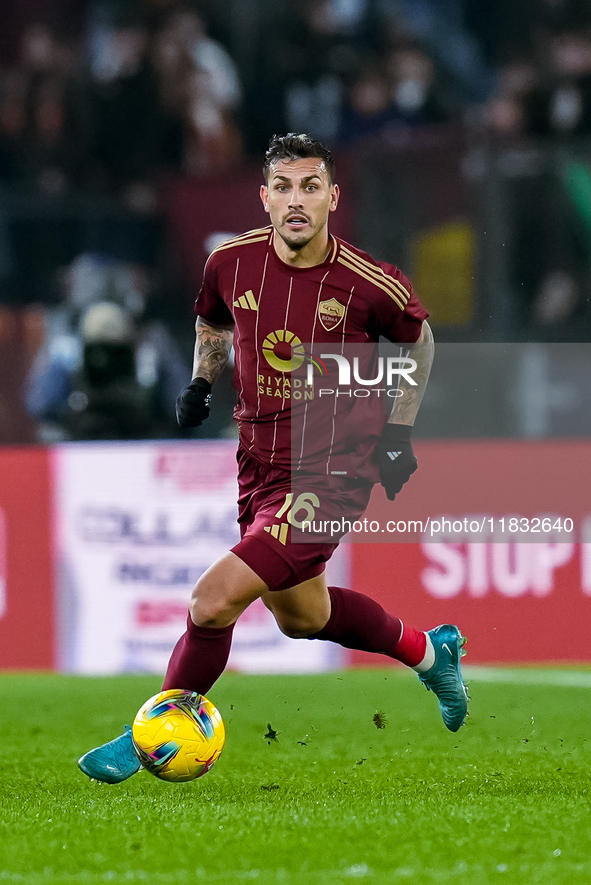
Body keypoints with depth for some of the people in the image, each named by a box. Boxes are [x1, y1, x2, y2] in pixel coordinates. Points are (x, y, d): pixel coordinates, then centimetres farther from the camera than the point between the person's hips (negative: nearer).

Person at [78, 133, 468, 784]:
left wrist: (399, 431, 3)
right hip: (259, 463, 6)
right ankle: (429, 651, 50)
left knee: (214, 600, -18)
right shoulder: (232, 262, -5)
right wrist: (201, 382, 5)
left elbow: (418, 339, 6)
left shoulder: (370, 284, -16)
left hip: (332, 473, -6)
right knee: (300, 616, 25)